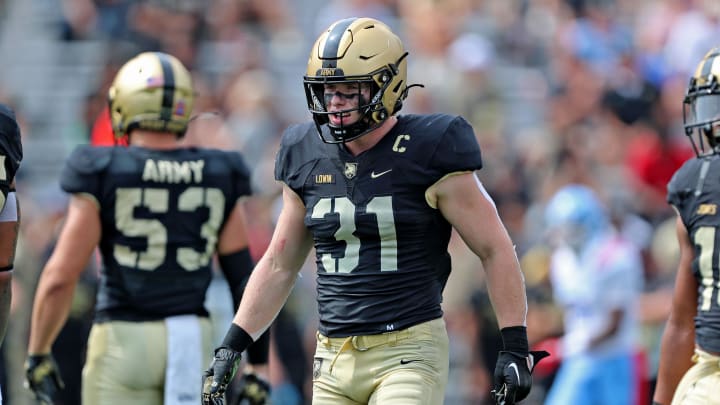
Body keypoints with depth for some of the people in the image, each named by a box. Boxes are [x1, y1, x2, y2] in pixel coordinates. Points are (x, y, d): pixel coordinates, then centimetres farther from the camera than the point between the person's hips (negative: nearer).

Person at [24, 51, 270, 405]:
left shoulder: (104, 175, -7)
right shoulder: (218, 179, 3)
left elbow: (60, 277, -9)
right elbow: (244, 276, 3)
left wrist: (38, 354, 2)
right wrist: (257, 363, 9)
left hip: (124, 339, -3)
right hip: (194, 344, 3)